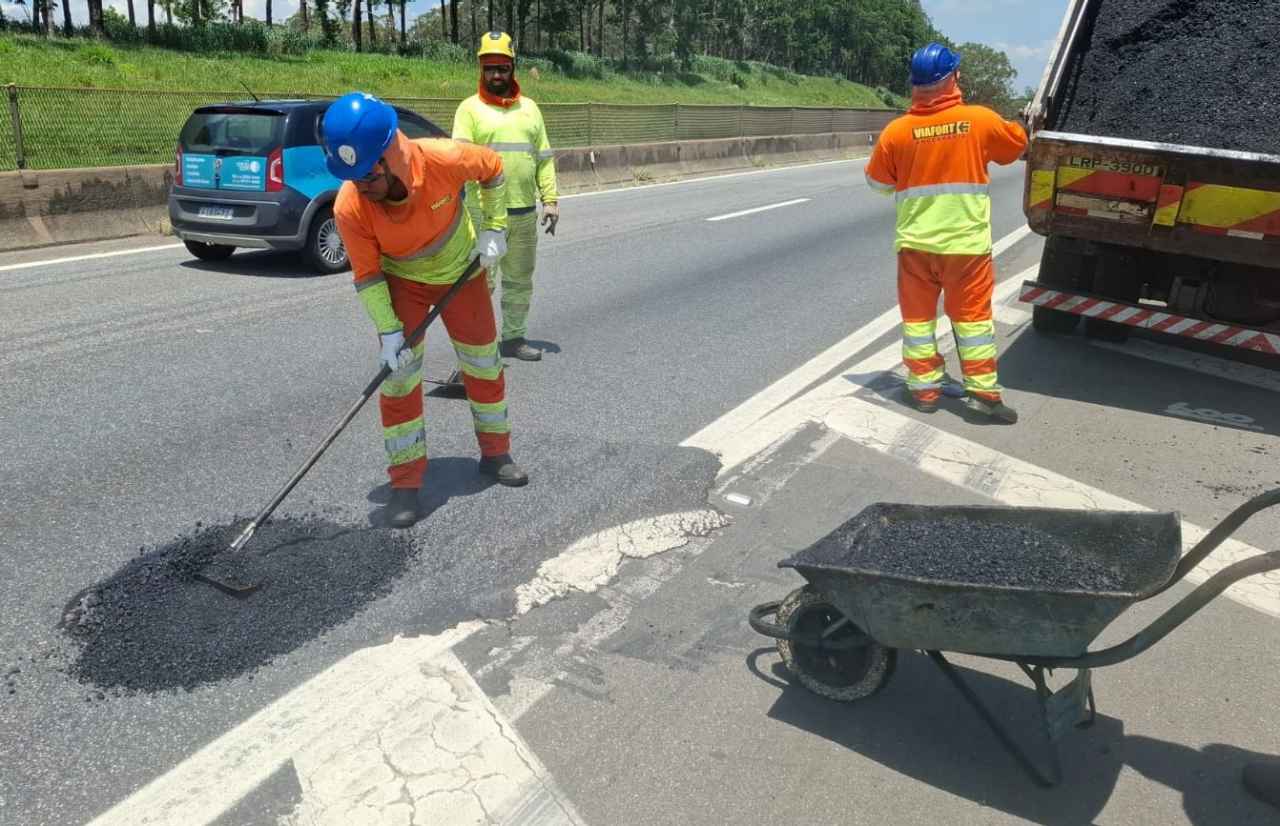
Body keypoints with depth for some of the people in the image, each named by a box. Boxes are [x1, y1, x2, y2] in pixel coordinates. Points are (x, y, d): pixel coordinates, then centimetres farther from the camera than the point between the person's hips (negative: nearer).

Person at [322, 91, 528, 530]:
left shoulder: (444, 159, -34)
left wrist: (492, 228, -11)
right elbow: (367, 275, -18)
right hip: (401, 282, -1)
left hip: (461, 271, 1)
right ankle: (406, 481, 4)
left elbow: (493, 169, -11)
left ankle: (495, 452, 31)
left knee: (484, 363, 10)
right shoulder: (349, 207, -30)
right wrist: (389, 330, -25)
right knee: (399, 375, -9)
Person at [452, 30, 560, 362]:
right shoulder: (470, 107, 1)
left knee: (520, 280, 12)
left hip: (525, 212, 5)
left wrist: (550, 199, 7)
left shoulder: (529, 108, 15)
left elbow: (544, 158, 14)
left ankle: (514, 337, 24)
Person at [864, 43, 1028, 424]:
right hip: (966, 241, 0)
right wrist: (1005, 126, 32)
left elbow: (877, 181, 5)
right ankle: (982, 390, 8)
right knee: (972, 314, 7)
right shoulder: (980, 120, -7)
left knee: (918, 316, 11)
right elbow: (1016, 144, 12)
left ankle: (924, 389, 15)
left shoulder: (897, 130, -8)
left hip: (915, 242, 1)